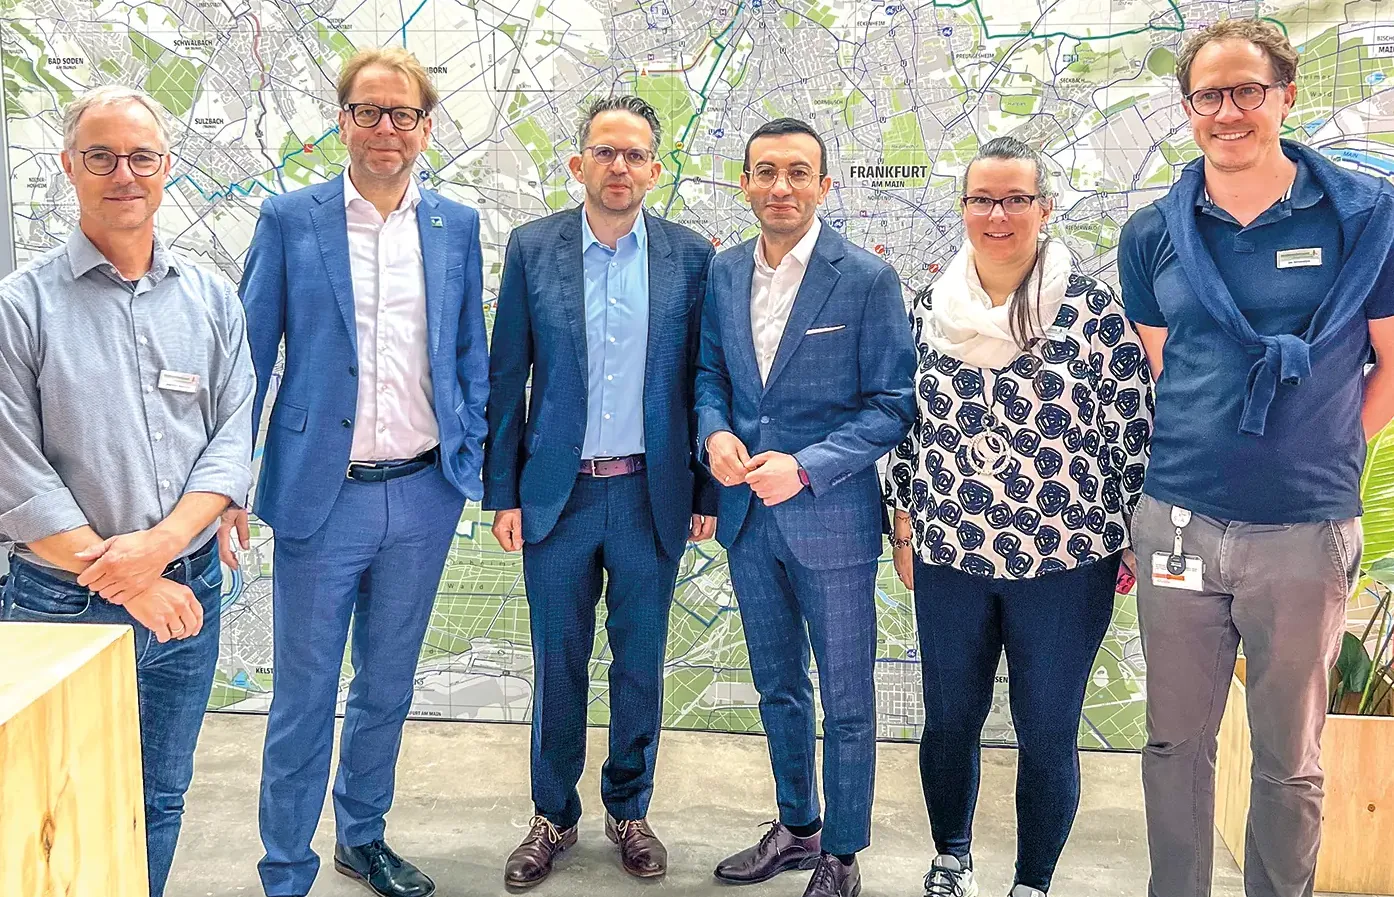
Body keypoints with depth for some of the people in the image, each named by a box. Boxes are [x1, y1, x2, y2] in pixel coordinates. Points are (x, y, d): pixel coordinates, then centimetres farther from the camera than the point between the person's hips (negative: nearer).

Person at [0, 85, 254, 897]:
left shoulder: (212, 299, 5)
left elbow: (233, 439, 1)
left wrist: (159, 544, -14)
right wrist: (126, 580, -13)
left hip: (189, 590, 4)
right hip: (66, 602, -3)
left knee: (162, 800, 17)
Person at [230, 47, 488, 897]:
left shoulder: (457, 226, 6)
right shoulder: (289, 218, -1)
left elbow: (471, 356, 10)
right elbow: (251, 353, -1)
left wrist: (475, 463, 4)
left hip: (423, 494, 3)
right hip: (321, 495, -2)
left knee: (388, 688, 16)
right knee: (304, 695, 5)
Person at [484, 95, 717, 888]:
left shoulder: (691, 256, -2)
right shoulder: (532, 249, -2)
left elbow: (701, 380, 2)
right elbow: (507, 379, 1)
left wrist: (706, 493, 1)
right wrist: (502, 492, -1)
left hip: (652, 495, 0)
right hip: (557, 493, 0)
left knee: (640, 661, 12)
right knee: (559, 664, 11)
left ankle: (629, 808, 31)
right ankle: (555, 816, 29)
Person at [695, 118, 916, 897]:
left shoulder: (868, 279, -11)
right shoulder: (724, 273, 4)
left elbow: (892, 404, -11)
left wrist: (805, 467, -21)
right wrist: (715, 432, -9)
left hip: (831, 517, -5)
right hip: (748, 515, 5)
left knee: (846, 704, 9)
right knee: (778, 689, 20)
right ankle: (796, 828, 40)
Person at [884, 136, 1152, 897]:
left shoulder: (1091, 306, -8)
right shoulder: (930, 307, 3)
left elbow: (1133, 429, -4)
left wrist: (1138, 542, -2)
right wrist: (905, 529, 10)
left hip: (1067, 562, -3)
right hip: (948, 557, 3)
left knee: (1048, 735, 9)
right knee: (949, 721, 16)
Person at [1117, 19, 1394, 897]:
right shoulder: (1154, 234, 4)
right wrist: (1190, 456, 9)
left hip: (1307, 529, -2)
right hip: (1179, 520, 2)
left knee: (1290, 759, 12)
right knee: (1176, 741, 13)